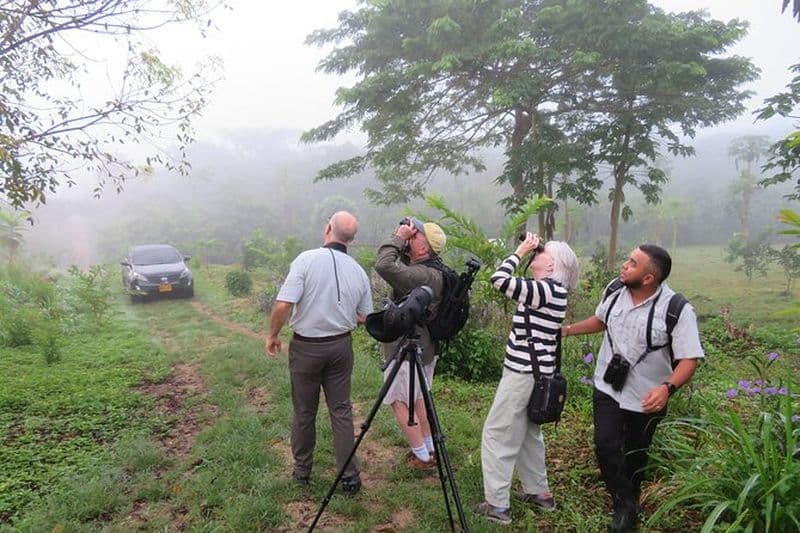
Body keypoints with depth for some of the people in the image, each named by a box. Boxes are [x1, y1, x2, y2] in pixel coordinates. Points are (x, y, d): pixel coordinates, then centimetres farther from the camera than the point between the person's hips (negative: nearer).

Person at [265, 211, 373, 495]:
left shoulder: (307, 259, -16)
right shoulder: (359, 272, -1)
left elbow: (283, 305, -22)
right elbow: (364, 317, 7)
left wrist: (272, 335, -5)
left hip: (306, 346, -3)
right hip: (341, 346, 3)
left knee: (304, 411, 14)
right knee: (341, 410, 11)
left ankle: (302, 469, 30)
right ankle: (349, 476, 15)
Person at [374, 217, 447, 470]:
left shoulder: (424, 276, -27)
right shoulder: (429, 270, 3)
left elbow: (384, 266, -38)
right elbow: (394, 262, 14)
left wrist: (399, 236, -25)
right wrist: (401, 238, -2)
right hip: (425, 348, 10)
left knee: (399, 402, 5)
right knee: (417, 398, 21)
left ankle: (422, 456, 15)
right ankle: (430, 448, 33)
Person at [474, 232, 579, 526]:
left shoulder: (546, 290, -20)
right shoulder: (550, 290, 8)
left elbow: (499, 280, -26)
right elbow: (510, 283, 19)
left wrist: (521, 250, -14)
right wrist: (525, 252, 9)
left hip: (523, 373, -10)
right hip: (534, 372, 10)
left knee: (497, 434, -1)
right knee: (527, 433, 22)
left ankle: (497, 505, 8)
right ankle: (539, 492, 34)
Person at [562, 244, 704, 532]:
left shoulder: (677, 310, -24)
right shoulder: (616, 291, -8)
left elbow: (689, 359, -24)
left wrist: (667, 387, -40)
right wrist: (567, 329, 11)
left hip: (647, 398, -3)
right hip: (608, 388, 3)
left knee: (635, 454, 16)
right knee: (606, 445, -8)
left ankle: (630, 500, 44)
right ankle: (626, 504, 15)